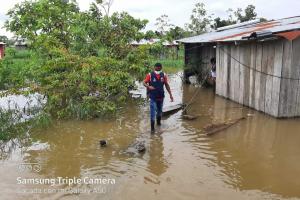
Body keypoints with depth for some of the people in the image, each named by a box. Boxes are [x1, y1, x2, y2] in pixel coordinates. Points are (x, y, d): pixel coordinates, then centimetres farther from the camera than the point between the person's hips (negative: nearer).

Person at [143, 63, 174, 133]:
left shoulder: (164, 75, -3)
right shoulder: (150, 75, -11)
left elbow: (167, 85, 5)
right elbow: (144, 83, -6)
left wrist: (170, 94, 3)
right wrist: (148, 86, -27)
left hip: (161, 97, 3)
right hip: (153, 97, -3)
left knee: (160, 111, 19)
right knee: (153, 112, -5)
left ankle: (158, 122, 44)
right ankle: (152, 128, 5)